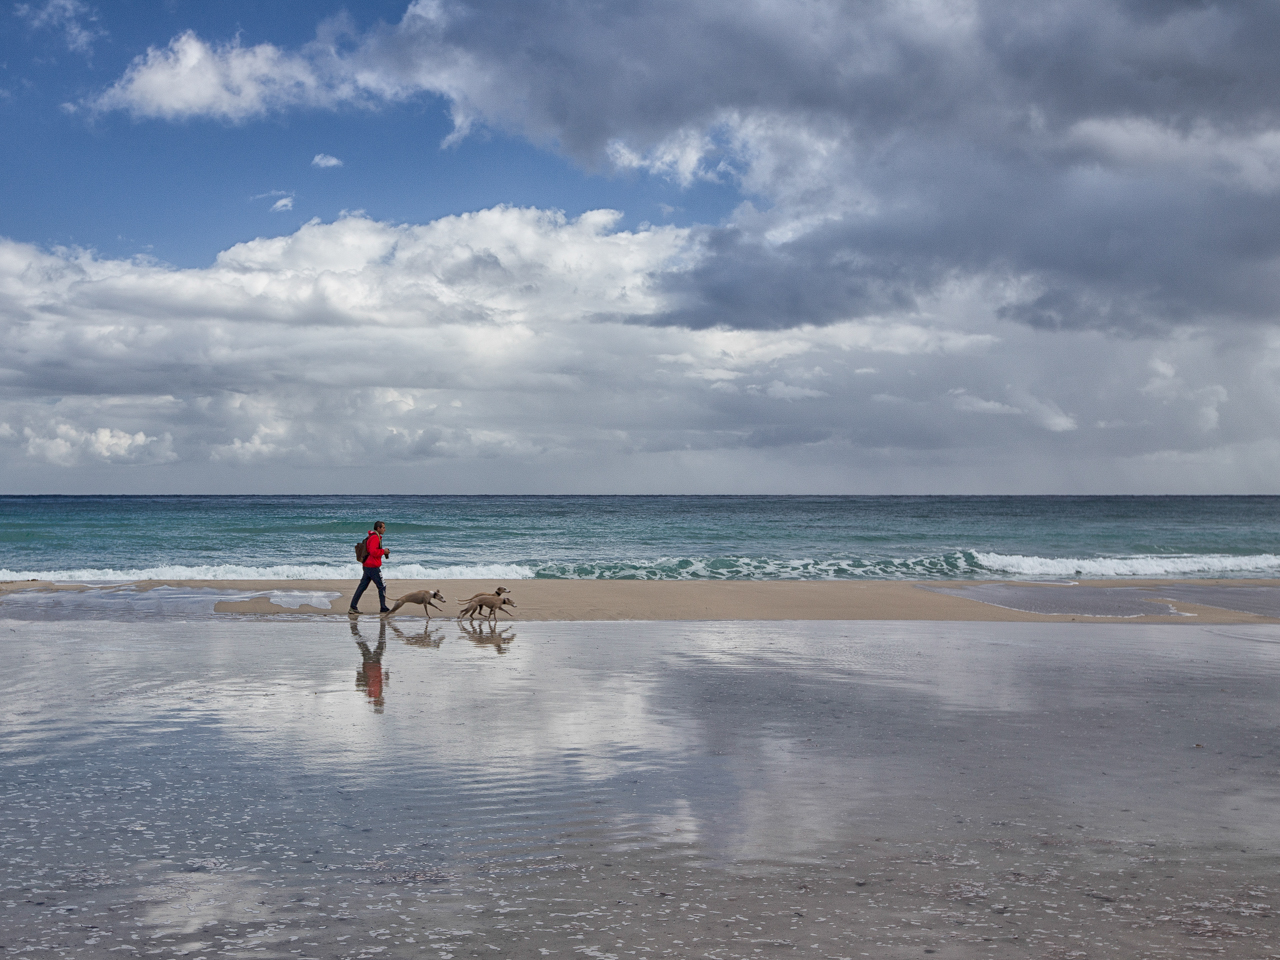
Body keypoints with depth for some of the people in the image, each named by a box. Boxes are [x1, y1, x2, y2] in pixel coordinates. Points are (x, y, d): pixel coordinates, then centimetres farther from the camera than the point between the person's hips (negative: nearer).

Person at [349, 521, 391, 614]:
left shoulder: (372, 537, 19)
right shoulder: (375, 538, -14)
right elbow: (373, 552, -24)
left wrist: (383, 552, 13)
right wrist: (383, 551, -12)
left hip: (368, 566, 10)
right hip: (373, 567, -10)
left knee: (362, 586, 7)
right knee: (382, 586, -1)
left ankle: (353, 607, 6)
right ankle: (383, 608, 4)